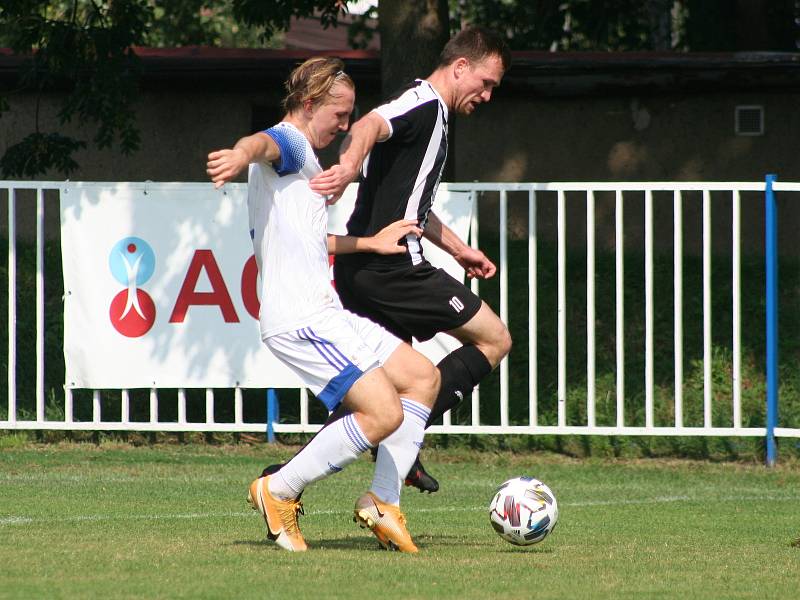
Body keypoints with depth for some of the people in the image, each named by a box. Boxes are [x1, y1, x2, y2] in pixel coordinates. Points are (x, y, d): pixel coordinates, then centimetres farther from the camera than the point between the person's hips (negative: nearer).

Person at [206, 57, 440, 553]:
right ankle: (279, 492, -7)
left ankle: (383, 502, 10)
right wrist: (242, 154, -59)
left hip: (325, 313, 11)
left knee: (423, 377, 13)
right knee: (385, 413, -19)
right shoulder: (289, 143, -7)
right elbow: (264, 143, -35)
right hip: (301, 320, -11)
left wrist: (371, 243, 39)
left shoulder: (302, 158, 25)